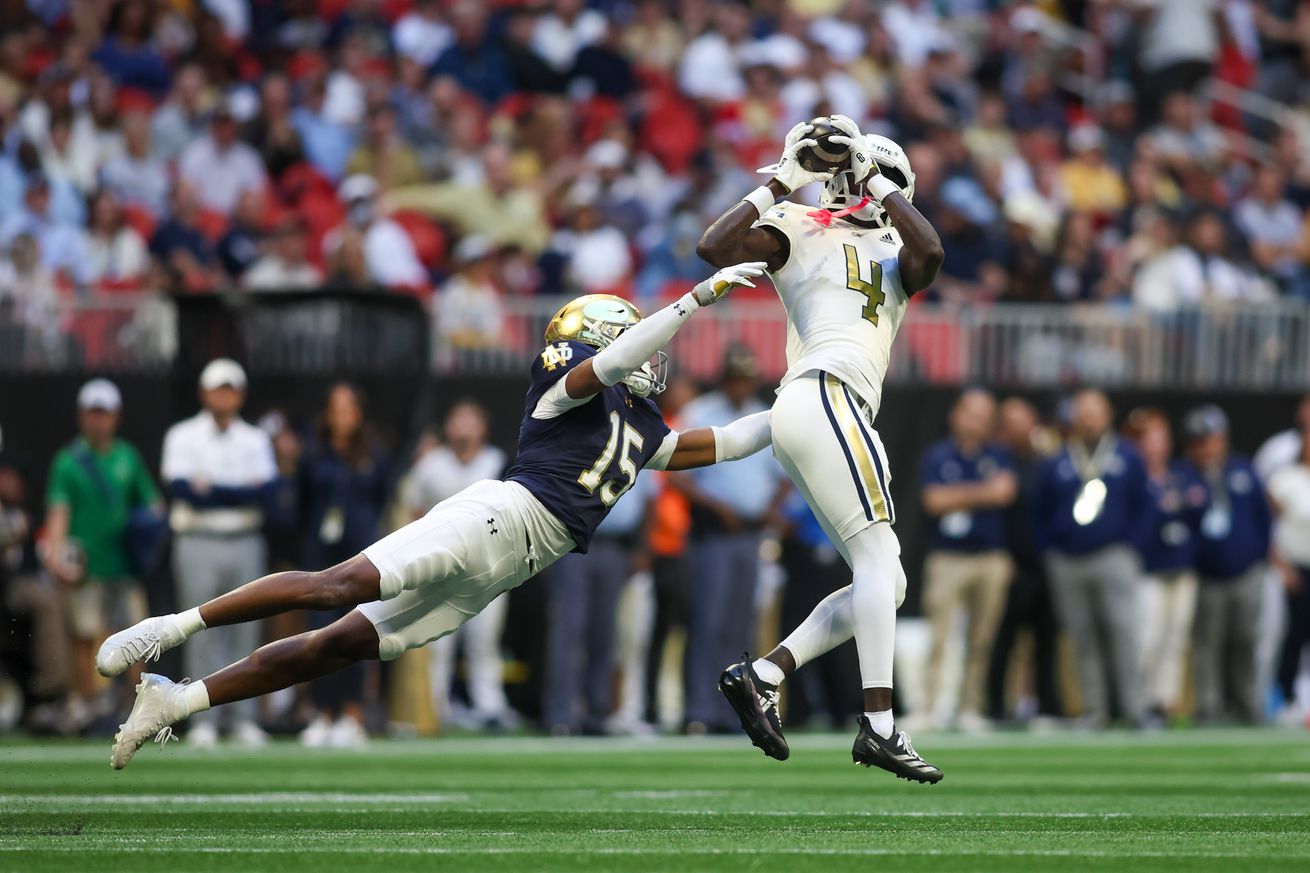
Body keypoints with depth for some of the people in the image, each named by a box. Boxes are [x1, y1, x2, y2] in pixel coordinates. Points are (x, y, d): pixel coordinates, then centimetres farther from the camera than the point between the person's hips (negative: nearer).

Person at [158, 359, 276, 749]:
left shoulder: (256, 440, 12)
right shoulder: (183, 436, 4)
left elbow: (265, 490, -4)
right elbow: (182, 488, -11)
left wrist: (211, 489, -10)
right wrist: (242, 491, -10)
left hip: (245, 542, 2)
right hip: (197, 541, -2)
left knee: (245, 631, 0)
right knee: (201, 633, -5)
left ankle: (244, 719, 4)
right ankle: (203, 721, -3)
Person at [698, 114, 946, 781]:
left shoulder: (894, 254, 23)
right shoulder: (798, 229, 10)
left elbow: (930, 254, -1)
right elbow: (714, 248, -4)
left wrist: (880, 184, 5)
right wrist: (780, 182, -1)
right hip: (823, 395, -8)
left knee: (885, 585, 3)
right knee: (879, 557, -16)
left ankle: (763, 675, 2)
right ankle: (879, 725, -23)